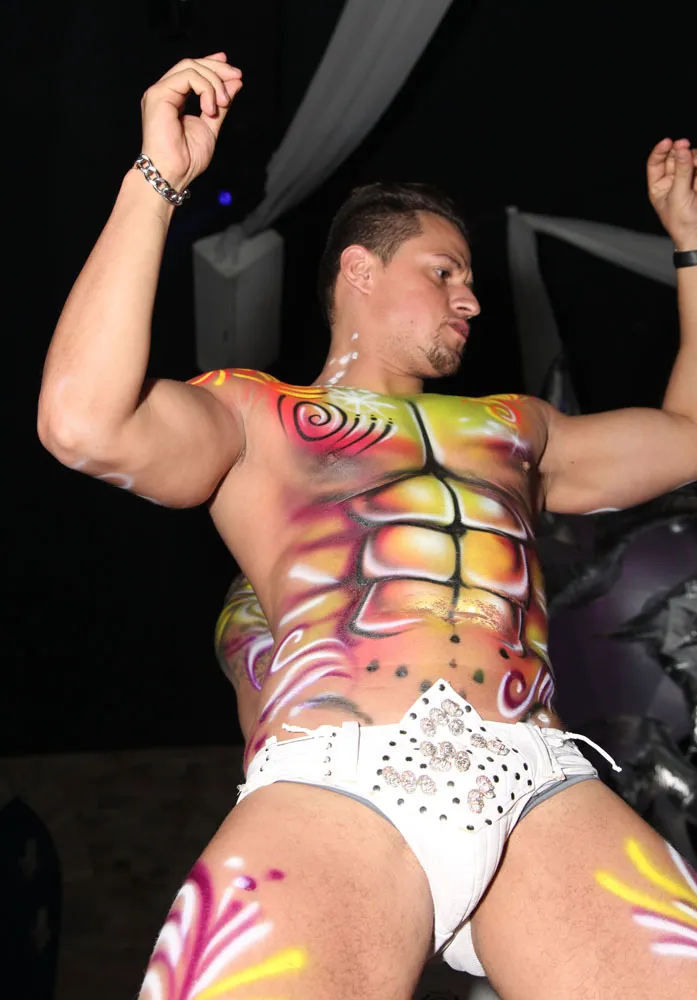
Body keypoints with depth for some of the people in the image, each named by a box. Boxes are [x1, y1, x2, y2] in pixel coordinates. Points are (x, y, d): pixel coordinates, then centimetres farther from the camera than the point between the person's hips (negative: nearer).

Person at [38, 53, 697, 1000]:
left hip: (543, 785, 5)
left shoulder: (512, 425, 33)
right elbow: (85, 423, -1)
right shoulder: (253, 414, 19)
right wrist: (158, 177, 2)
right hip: (334, 783, -4)